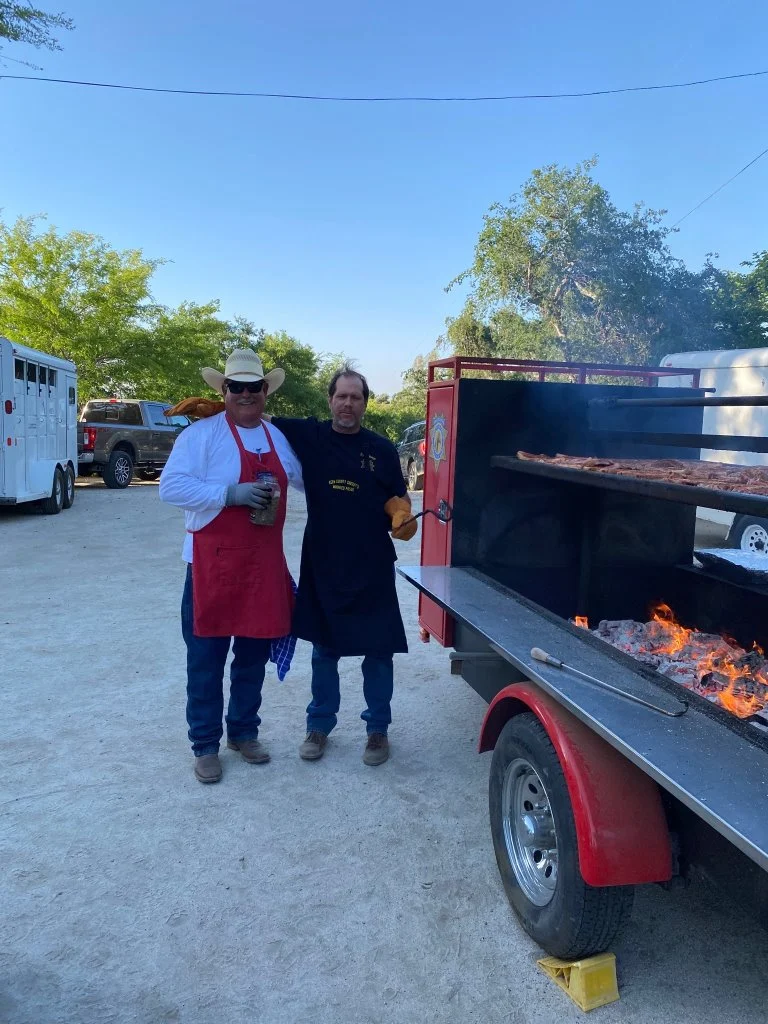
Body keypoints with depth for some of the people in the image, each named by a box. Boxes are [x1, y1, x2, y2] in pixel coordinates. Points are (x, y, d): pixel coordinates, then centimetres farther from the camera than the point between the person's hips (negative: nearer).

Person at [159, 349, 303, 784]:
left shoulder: (280, 437, 12)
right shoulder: (201, 433, -8)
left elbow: (305, 479, 26)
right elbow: (171, 487, -16)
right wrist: (230, 493, -23)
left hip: (265, 564, 6)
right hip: (213, 564, -5)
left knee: (254, 654, 15)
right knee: (207, 658, 5)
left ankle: (244, 732, 33)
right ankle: (205, 744, 20)